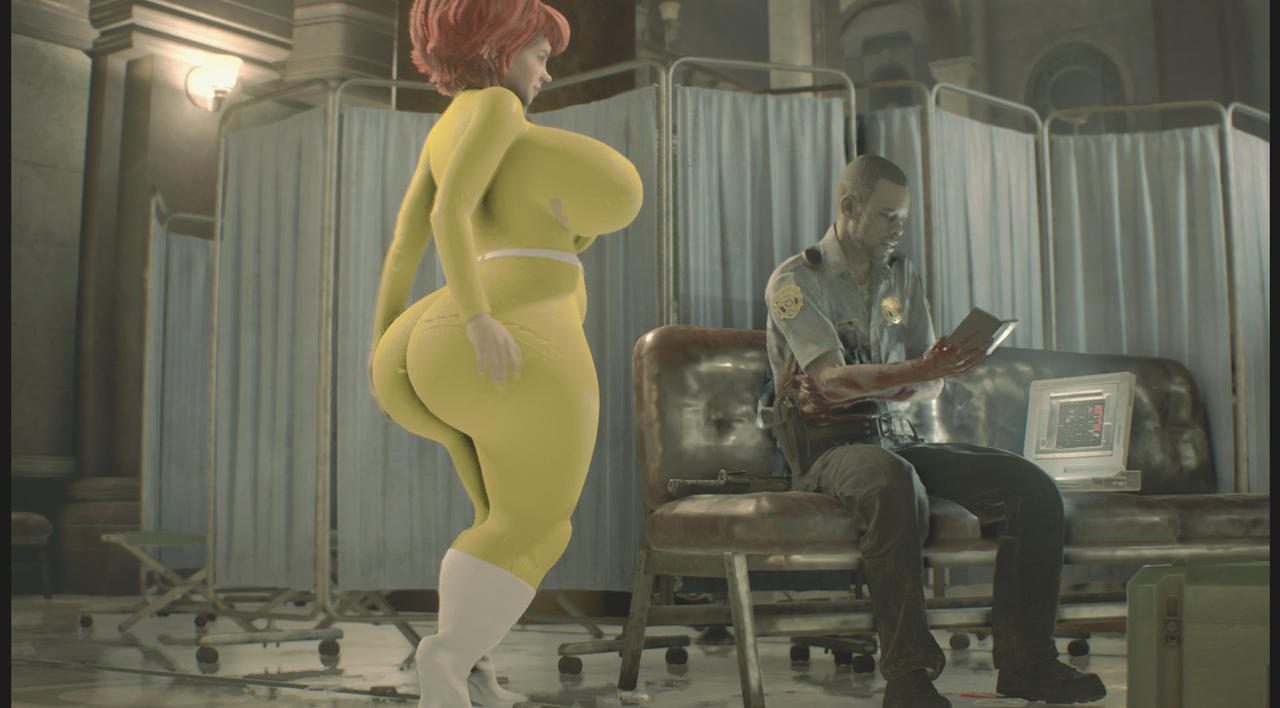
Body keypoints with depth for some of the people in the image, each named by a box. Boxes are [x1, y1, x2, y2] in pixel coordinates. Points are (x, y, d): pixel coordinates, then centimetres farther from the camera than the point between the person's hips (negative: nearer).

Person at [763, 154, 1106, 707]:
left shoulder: (902, 278, 17)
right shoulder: (796, 281, -3)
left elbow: (929, 387, 10)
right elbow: (834, 379, -18)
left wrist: (858, 391, -10)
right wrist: (918, 371, -33)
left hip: (896, 439, 6)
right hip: (827, 450, -6)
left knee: (1032, 487, -14)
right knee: (896, 485, -41)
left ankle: (1025, 662, -8)